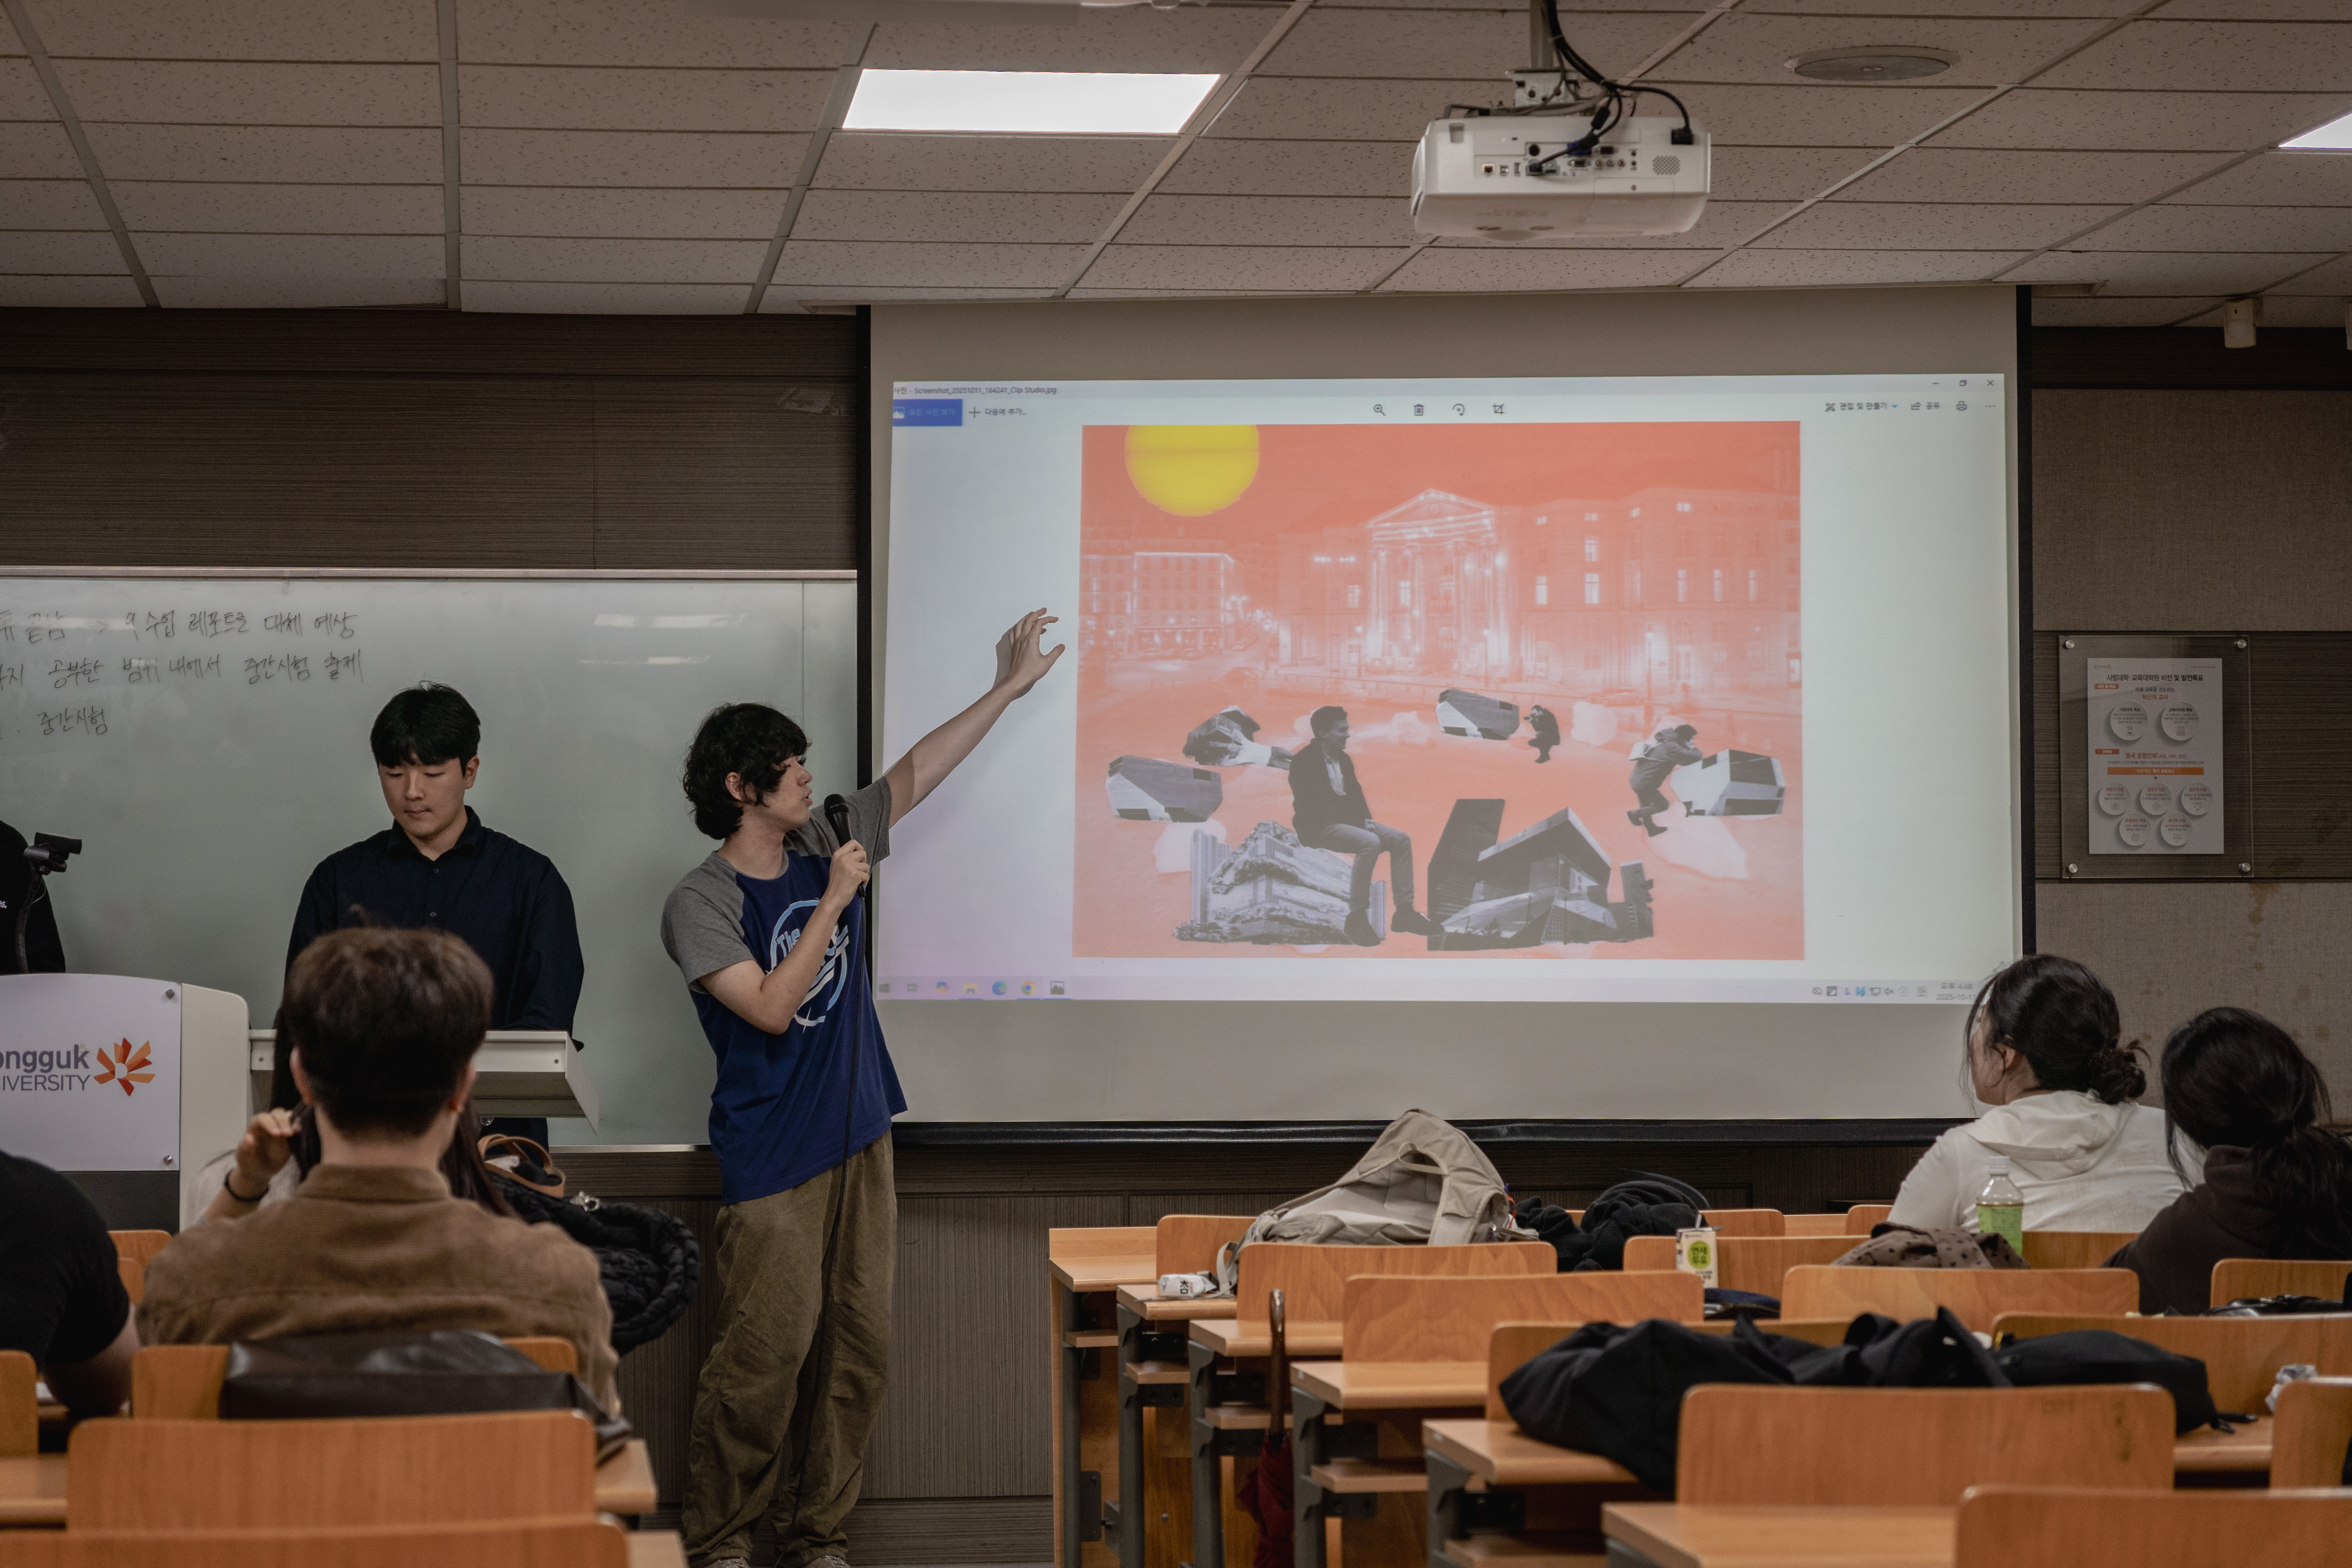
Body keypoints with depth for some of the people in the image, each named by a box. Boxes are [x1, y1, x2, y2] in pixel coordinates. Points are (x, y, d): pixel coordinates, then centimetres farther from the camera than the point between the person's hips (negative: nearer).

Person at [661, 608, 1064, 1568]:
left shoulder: (828, 842, 9)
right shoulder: (700, 904, -9)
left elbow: (919, 772, 16)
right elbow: (771, 1006, -19)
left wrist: (1010, 688, 16)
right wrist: (835, 901, -16)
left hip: (859, 1140, 7)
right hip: (771, 1162, -7)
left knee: (858, 1351, 5)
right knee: (765, 1356, -10)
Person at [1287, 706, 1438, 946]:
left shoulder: (1343, 759, 17)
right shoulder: (1304, 762, -11)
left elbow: (1355, 795, 20)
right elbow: (1312, 805, -18)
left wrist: (1366, 819, -2)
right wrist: (1358, 822, -21)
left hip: (1348, 822, 9)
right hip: (1319, 828, -9)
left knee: (1401, 840, -6)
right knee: (1370, 843, -33)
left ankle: (1404, 912, -5)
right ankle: (1357, 917, -30)